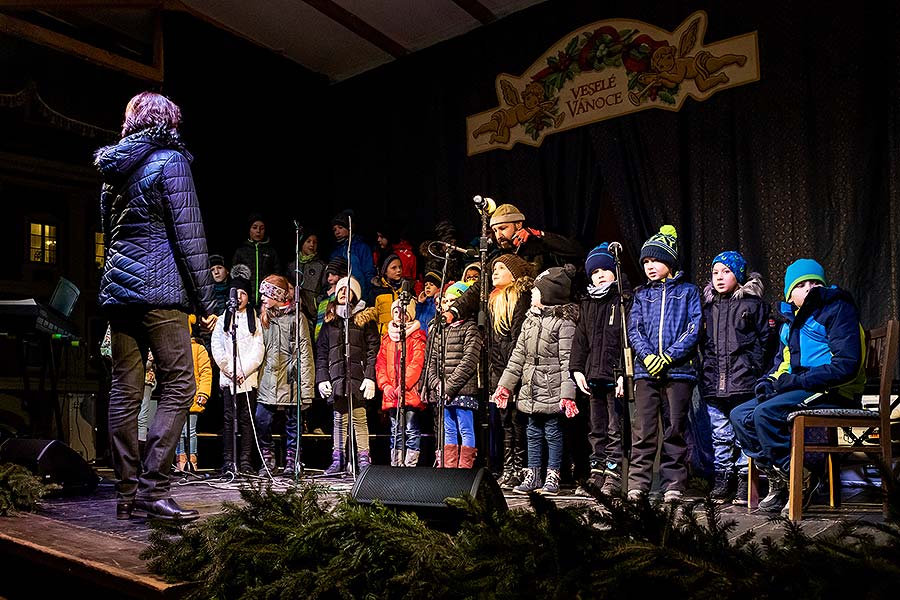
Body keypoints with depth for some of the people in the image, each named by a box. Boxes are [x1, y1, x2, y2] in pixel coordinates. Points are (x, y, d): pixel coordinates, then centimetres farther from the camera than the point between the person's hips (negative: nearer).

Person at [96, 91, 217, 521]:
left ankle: (127, 494, 11)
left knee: (124, 392, 6)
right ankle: (153, 489, -9)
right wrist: (205, 301, -8)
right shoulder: (170, 161, -4)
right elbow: (188, 236, -10)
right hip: (158, 289, -7)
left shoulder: (112, 167, 18)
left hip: (116, 289, 8)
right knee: (178, 387, -4)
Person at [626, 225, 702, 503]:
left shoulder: (687, 291, 9)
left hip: (679, 369, -2)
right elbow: (634, 330, 7)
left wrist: (668, 356, -12)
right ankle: (638, 483, 2)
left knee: (675, 429, 1)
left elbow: (693, 329, -1)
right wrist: (648, 356, -11)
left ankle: (673, 485, 8)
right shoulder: (642, 294, 17)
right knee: (643, 429, -3)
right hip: (646, 370, 2)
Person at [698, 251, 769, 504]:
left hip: (743, 381, -4)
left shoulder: (753, 303, 1)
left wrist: (753, 367, -9)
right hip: (713, 383, 5)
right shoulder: (708, 306, 15)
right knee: (720, 434, 10)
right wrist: (705, 368, 9)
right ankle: (723, 477, 19)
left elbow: (763, 339, 0)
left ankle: (744, 478, 10)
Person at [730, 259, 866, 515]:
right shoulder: (791, 319, 18)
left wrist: (795, 380, -20)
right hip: (801, 391, 9)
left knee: (766, 413, -28)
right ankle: (776, 478, -4)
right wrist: (770, 380, 3)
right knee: (740, 416, -4)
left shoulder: (838, 309, -7)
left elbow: (847, 364, -18)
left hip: (834, 393, -9)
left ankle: (801, 478, -13)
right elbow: (784, 361, 27)